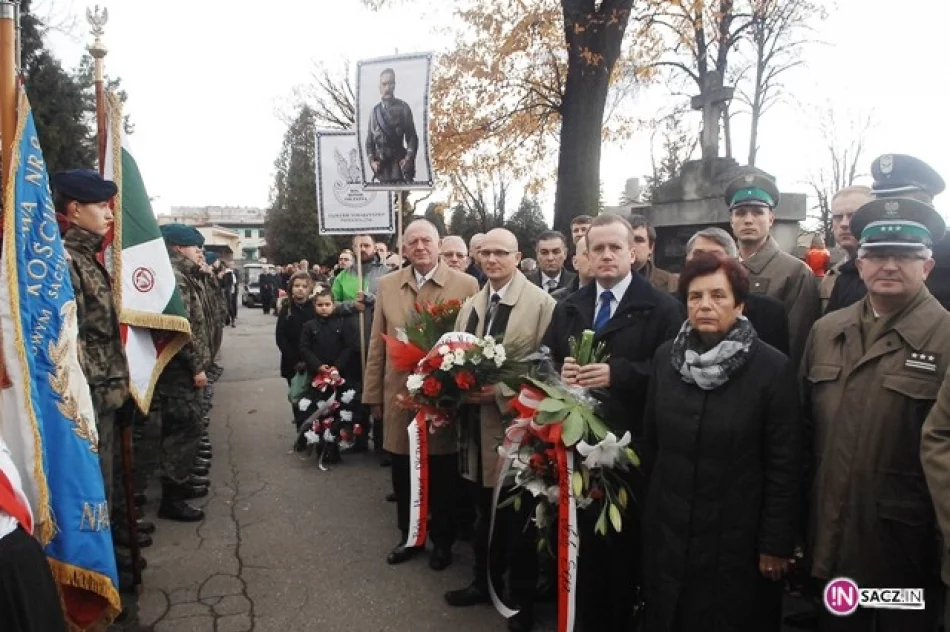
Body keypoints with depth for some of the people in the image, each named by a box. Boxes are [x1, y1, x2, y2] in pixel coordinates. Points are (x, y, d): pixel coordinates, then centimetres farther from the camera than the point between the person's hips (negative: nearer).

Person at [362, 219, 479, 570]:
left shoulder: (466, 285, -6)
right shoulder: (387, 285, 4)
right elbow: (377, 343, 6)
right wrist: (373, 394, 6)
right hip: (400, 395, 3)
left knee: (443, 477, 12)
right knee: (403, 476, 15)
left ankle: (442, 540, 33)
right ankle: (409, 535, 37)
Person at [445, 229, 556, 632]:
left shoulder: (541, 303, -10)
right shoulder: (470, 306, 12)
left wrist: (502, 389, -21)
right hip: (479, 424, 6)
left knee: (519, 518, 8)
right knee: (486, 512, 21)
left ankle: (522, 598, 27)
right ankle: (485, 581, 40)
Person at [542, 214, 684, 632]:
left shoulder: (662, 308, -4)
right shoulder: (567, 307, 14)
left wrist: (616, 373, -21)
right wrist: (560, 371, -8)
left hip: (630, 448, -4)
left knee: (625, 542, 6)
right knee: (583, 539, 11)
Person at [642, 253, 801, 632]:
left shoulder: (773, 368, -13)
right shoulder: (665, 357, -1)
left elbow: (784, 465, -10)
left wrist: (776, 542, -9)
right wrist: (649, 501, 11)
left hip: (737, 533, -3)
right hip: (668, 528, 4)